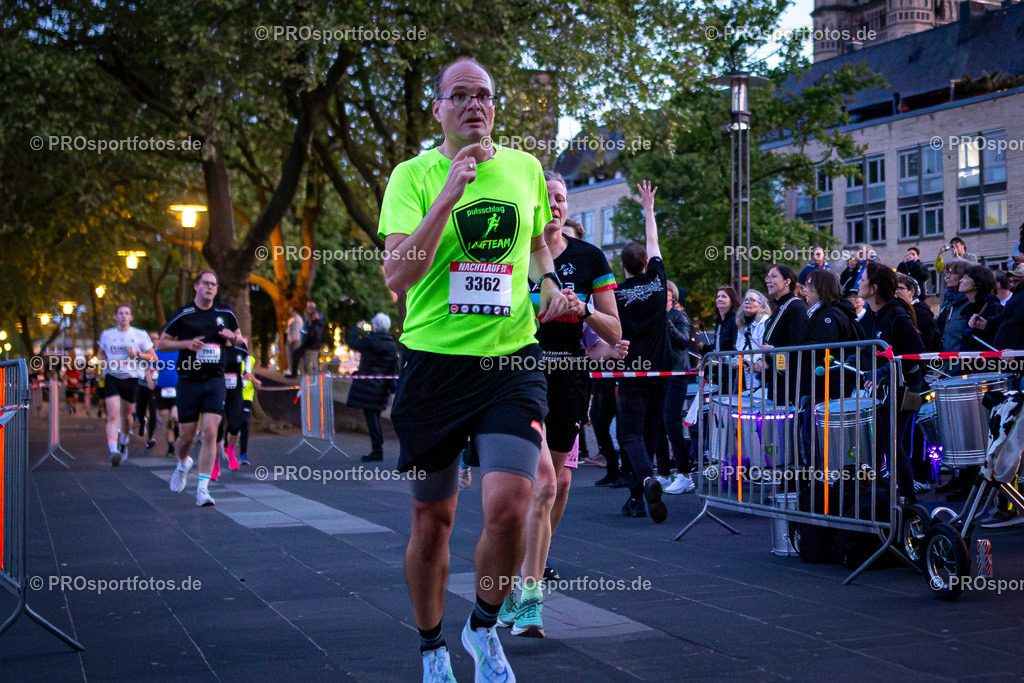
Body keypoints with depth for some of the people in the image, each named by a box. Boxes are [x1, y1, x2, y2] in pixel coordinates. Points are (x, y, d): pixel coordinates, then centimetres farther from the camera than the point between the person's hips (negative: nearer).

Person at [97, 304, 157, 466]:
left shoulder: (140, 335, 3)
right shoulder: (107, 335, 8)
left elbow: (154, 357, 5)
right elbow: (101, 353, 26)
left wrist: (137, 354, -11)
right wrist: (105, 363, 4)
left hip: (131, 379, 0)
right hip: (111, 378, 0)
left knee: (127, 415, 13)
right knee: (113, 415, -15)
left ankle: (124, 441, 42)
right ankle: (113, 451, -27)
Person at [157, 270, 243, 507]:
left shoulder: (225, 313, 7)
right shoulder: (183, 314, -1)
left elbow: (239, 339, 22)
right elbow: (161, 344, 3)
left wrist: (233, 337, -2)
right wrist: (187, 343, -14)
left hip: (215, 381, 1)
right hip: (188, 382, -1)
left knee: (210, 432, -13)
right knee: (186, 437, 5)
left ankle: (203, 488, -11)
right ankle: (183, 464, 41)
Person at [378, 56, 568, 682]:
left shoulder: (526, 169, 8)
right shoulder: (413, 175, -3)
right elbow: (396, 275, -17)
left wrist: (549, 282, 7)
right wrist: (450, 194, -23)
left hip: (511, 361, 1)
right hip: (434, 362, -1)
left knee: (508, 507, -16)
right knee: (433, 518, 9)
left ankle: (484, 628, 13)